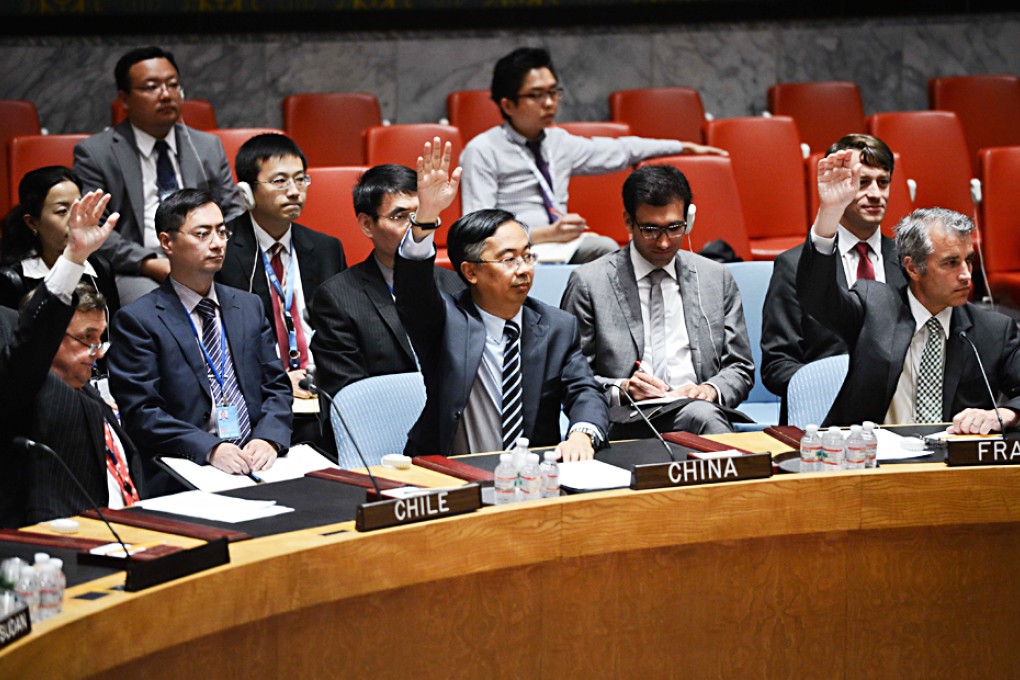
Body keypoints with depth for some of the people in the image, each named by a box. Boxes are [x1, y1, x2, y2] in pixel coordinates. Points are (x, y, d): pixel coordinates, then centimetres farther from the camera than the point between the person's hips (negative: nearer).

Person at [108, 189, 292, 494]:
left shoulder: (249, 307, 19)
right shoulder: (137, 319, 1)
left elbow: (276, 386, 15)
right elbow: (141, 412, -6)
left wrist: (268, 438, -6)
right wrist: (209, 448, -19)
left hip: (257, 462, 4)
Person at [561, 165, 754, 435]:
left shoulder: (717, 278, 16)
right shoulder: (588, 282, 6)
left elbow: (740, 368, 17)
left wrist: (711, 390, -5)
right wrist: (620, 389, -13)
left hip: (700, 411, 4)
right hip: (625, 427, -3)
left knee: (698, 413, -35)